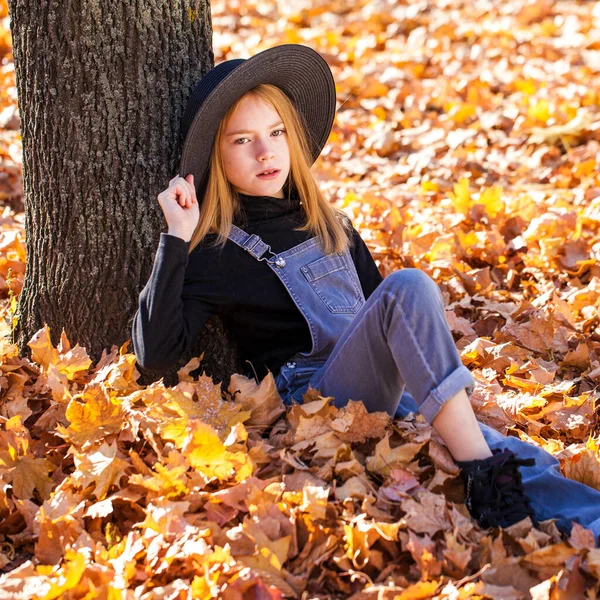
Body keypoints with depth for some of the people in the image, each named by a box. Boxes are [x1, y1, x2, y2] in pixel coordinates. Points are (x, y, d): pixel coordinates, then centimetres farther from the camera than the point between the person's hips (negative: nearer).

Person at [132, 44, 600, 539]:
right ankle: (483, 477, -38)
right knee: (410, 287, -31)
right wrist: (176, 239, -12)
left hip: (387, 394, 6)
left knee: (521, 463, -23)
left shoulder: (330, 226, 24)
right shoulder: (215, 253, 5)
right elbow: (155, 351, -8)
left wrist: (442, 380, 11)